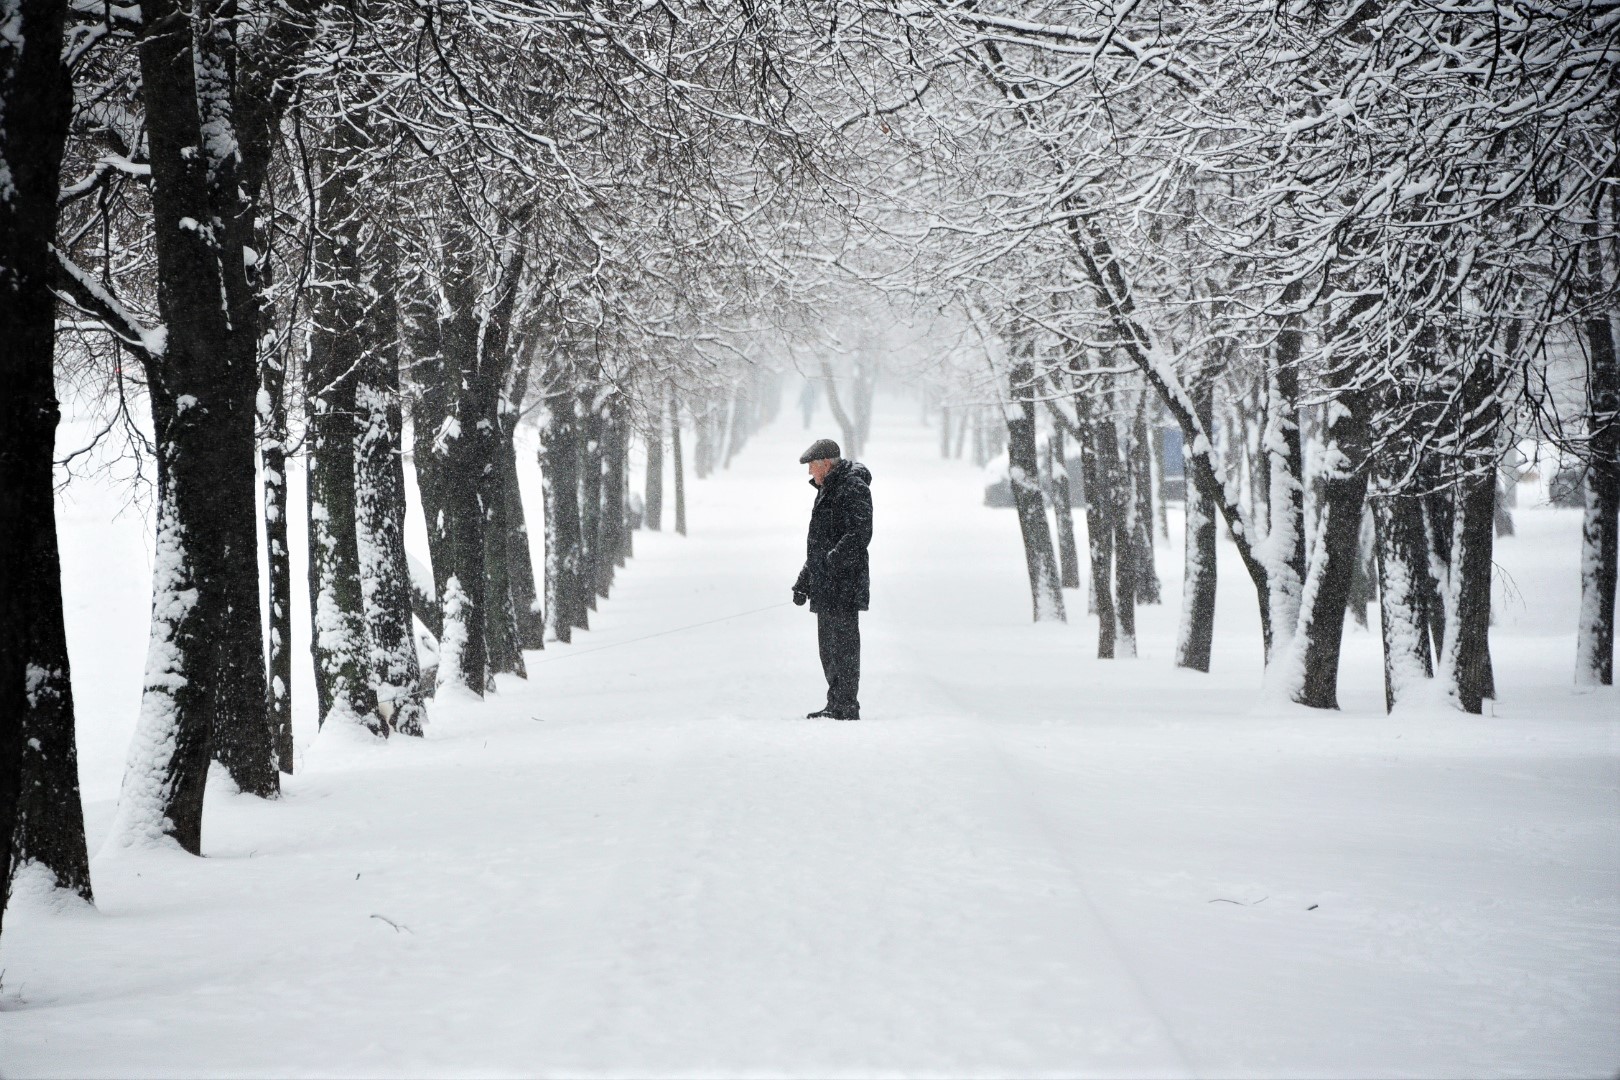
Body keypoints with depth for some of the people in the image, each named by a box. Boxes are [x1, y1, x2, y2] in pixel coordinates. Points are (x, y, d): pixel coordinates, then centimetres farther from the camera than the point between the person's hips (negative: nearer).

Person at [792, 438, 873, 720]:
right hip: (825, 587, 11)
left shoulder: (853, 488, -11)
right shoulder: (827, 490, 21)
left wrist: (834, 560, -31)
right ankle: (836, 705, 22)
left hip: (844, 585, -11)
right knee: (828, 645, 15)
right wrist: (804, 581, 25)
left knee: (843, 644, -9)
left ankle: (847, 707, -6)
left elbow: (860, 534, -22)